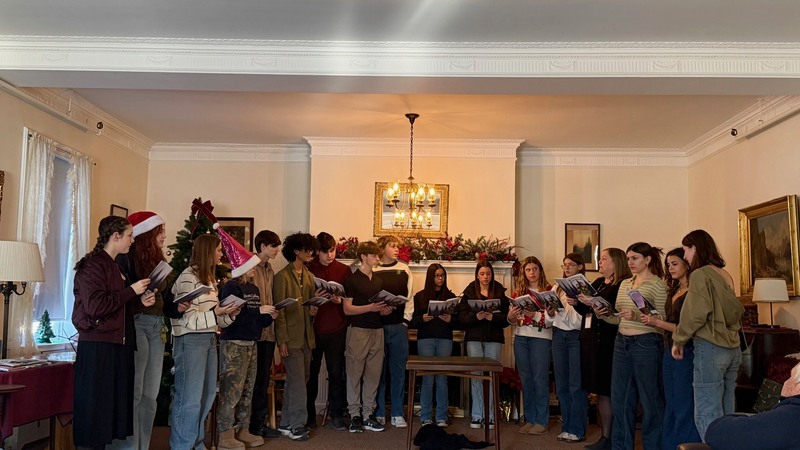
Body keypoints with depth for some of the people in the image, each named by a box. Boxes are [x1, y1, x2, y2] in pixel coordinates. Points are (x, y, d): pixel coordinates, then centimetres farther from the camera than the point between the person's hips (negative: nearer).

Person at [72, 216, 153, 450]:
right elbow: (96, 306, -21)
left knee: (114, 403, 10)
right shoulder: (92, 265, -11)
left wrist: (140, 300, 9)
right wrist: (132, 291, -14)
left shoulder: (114, 266, 17)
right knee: (94, 406, -3)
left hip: (118, 344, 9)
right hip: (97, 346, -9)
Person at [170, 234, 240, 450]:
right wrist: (215, 312, -22)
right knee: (190, 397, -2)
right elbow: (187, 319, -15)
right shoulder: (188, 277, -12)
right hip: (191, 340, -9)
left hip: (209, 339, 9)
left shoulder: (209, 278, 16)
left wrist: (228, 314, 2)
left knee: (207, 395, 14)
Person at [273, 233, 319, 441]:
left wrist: (313, 310, 0)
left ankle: (287, 423, 22)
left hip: (306, 335, 7)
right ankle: (297, 425, 3)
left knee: (296, 380, 12)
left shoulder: (309, 276, 13)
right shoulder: (282, 276, -9)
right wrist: (282, 340, -14)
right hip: (291, 336, -7)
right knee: (298, 379, -6)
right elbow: (279, 310, -11)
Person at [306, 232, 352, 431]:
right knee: (311, 372, 9)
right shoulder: (308, 269, 1)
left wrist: (340, 300, -14)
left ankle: (336, 414, 15)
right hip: (312, 327, 0)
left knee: (336, 372, 4)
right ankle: (309, 414, 22)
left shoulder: (344, 270, 5)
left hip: (336, 328, 0)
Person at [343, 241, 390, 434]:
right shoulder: (352, 280, -3)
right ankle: (355, 415, 7)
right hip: (358, 330, -6)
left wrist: (384, 310, 3)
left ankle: (368, 414, 13)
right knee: (355, 373, -1)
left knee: (373, 374, 5)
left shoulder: (379, 281, 16)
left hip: (377, 330, 6)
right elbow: (348, 309, -8)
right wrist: (370, 307, -19)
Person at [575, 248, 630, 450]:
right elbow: (585, 310, 18)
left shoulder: (623, 286, -10)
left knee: (605, 390, -3)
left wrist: (593, 304, -27)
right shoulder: (598, 283, 16)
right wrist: (577, 302, -1)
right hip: (591, 340, 8)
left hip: (607, 343, -8)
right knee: (598, 389, 11)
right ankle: (606, 433, 20)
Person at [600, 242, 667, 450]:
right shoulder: (624, 284, 13)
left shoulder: (658, 285, -7)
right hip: (622, 343, 7)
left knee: (650, 399, 4)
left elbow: (664, 320, -12)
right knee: (620, 397, 11)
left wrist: (637, 316, -24)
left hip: (646, 344, -7)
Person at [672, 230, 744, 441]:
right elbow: (736, 310, 18)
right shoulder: (725, 275, 12)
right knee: (725, 413, 12)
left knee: (707, 415, -4)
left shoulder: (700, 274, -10)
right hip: (732, 348, 8)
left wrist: (678, 340, -2)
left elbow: (695, 314, -14)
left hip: (710, 348, -8)